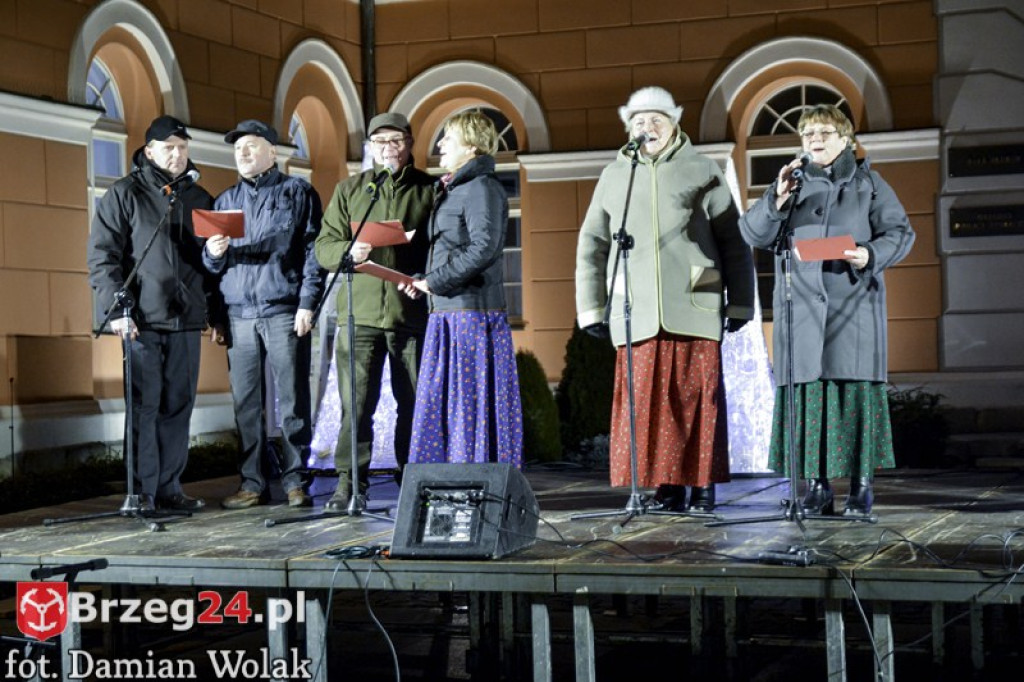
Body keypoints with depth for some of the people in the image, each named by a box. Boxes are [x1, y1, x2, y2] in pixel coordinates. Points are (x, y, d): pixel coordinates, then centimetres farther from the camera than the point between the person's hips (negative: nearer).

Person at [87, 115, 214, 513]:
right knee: (144, 405, -5)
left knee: (178, 405, 6)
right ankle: (142, 492, -1)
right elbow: (101, 255, -4)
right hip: (143, 319, -4)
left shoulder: (199, 199, 16)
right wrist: (116, 309, -12)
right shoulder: (125, 195, 1)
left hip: (186, 320, 5)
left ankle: (169, 487, 13)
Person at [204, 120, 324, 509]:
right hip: (239, 314, 4)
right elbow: (213, 265, 22)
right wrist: (213, 253, -2)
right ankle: (251, 483, 7)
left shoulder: (298, 193, 8)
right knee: (245, 403, 2)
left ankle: (294, 480, 2)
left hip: (284, 312, -4)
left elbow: (313, 251, 1)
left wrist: (307, 303, -8)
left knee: (293, 400, -3)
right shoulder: (226, 200, 20)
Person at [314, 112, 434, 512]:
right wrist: (349, 251, -14)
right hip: (360, 313, 1)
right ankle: (349, 484, 3)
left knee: (415, 403, 5)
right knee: (355, 404, -2)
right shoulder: (349, 191, 14)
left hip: (412, 314, 0)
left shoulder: (429, 190, 9)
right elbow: (324, 246, 8)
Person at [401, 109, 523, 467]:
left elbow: (483, 247, -22)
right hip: (447, 313, 10)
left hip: (473, 313, -10)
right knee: (438, 402, 10)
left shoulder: (482, 188, -11)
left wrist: (434, 281, -16)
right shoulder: (454, 189, 20)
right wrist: (422, 280, 7)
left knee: (470, 402, -6)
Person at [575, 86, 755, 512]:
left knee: (696, 394, -2)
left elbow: (733, 242, 8)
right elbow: (591, 245, 17)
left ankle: (703, 485, 6)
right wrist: (590, 308, 11)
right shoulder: (614, 176, 15)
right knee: (646, 398, -2)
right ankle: (665, 486, 4)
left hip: (694, 306, -2)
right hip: (636, 310, 2)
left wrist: (739, 303, 5)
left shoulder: (702, 172, 8)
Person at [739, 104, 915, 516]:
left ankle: (861, 486, 0)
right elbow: (754, 235, 5)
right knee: (807, 389, -2)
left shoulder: (868, 182, 10)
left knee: (856, 387, -6)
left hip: (853, 304, -2)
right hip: (801, 307, 2)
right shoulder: (792, 183, 15)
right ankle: (817, 486, 2)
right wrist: (777, 200, -12)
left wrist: (871, 254, -15)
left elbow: (900, 233, 4)